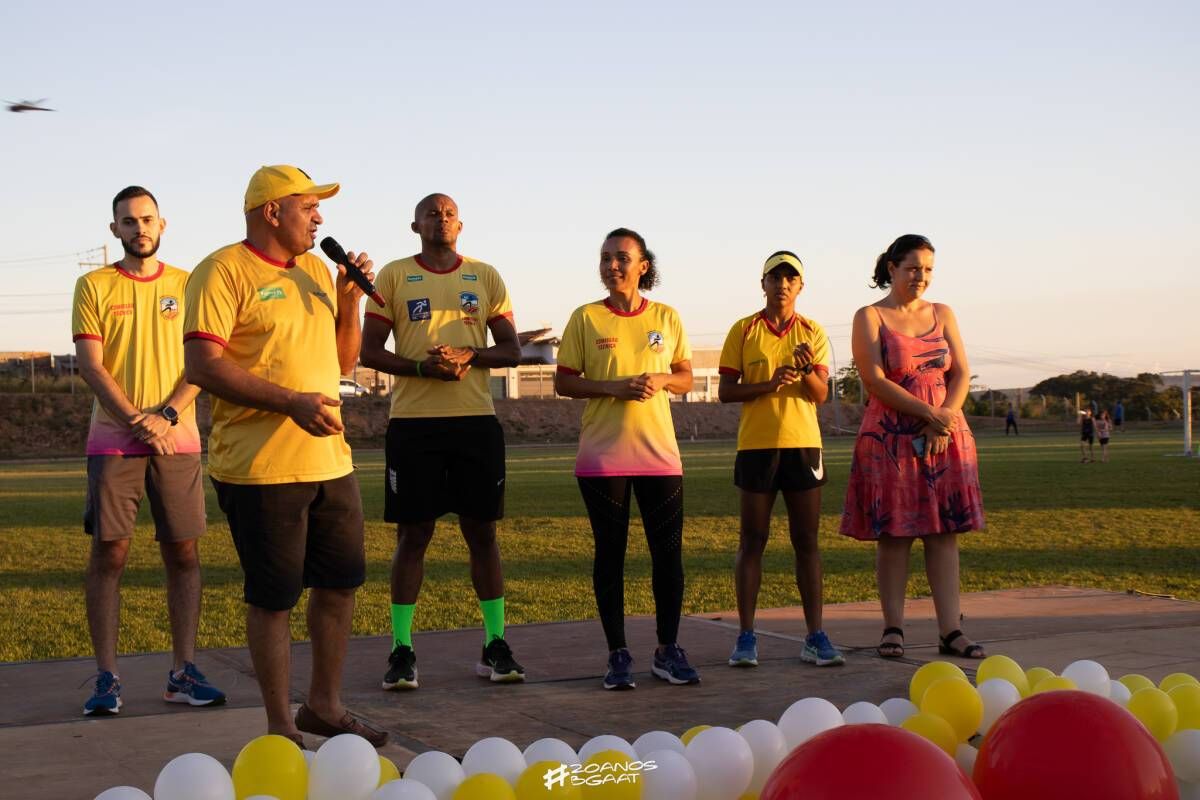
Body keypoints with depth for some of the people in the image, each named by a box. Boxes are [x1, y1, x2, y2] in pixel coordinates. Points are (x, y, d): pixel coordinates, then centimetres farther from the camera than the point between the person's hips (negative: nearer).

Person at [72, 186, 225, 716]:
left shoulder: (186, 285, 9)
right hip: (113, 439, -2)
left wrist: (166, 416, -12)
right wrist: (138, 422, -12)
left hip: (177, 438, 2)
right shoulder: (94, 286, 5)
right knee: (109, 553, -3)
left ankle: (183, 673, 8)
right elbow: (90, 364, -3)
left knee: (183, 553, 2)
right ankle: (107, 678, 2)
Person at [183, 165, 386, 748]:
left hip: (329, 460, 8)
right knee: (273, 599, 1)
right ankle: (281, 729, 14)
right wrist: (290, 401, -24)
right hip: (261, 469, -8)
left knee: (341, 583, 14)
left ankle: (324, 705, 31)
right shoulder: (223, 272, -8)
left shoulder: (316, 272, 16)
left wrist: (350, 299, 5)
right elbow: (203, 366, -17)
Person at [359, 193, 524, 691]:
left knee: (482, 532, 5)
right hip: (413, 422, -2)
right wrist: (421, 366, -15)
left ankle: (495, 645, 12)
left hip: (476, 420, 2)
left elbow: (510, 350, 8)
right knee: (413, 535, 1)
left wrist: (468, 356, -12)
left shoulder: (485, 276, 11)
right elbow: (370, 352, 1)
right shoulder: (394, 276, 6)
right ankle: (401, 650, 7)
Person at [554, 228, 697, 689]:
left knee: (668, 552, 2)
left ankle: (668, 651, 14)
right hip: (602, 456, -2)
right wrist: (613, 386, -15)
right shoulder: (585, 318, 1)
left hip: (659, 452, 2)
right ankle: (618, 655, 10)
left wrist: (662, 380, -10)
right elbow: (563, 382, 0)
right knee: (610, 553, 2)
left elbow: (686, 378, 13)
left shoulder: (666, 318, 7)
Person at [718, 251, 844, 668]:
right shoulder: (743, 331, 2)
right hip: (756, 445, -2)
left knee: (806, 541, 4)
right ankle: (746, 637, 5)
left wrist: (806, 371, -20)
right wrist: (769, 384, -17)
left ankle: (815, 637, 7)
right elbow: (725, 391, -2)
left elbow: (821, 395, 0)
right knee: (752, 540, 1)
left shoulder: (813, 333, 7)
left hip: (803, 444, 2)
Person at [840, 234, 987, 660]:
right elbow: (875, 380, -10)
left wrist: (946, 417, -10)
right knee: (893, 534, -2)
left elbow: (961, 373, 7)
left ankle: (949, 630, 1)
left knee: (945, 532, 1)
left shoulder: (942, 314, 14)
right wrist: (927, 413, -16)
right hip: (891, 439, -4)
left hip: (946, 435, 4)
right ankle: (893, 628, 5)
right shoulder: (870, 317, 1)